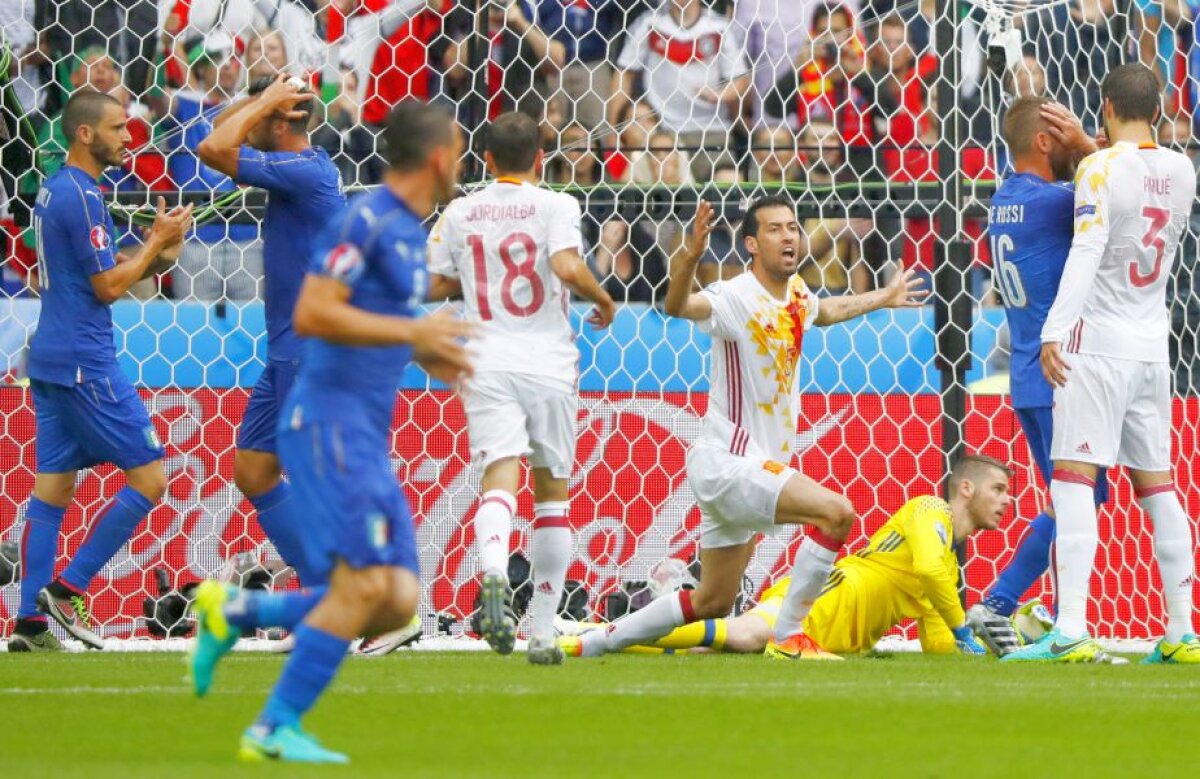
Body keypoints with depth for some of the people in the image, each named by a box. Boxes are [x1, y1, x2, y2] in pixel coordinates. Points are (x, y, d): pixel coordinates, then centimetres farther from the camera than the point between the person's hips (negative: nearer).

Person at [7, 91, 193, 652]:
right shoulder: (81, 196, -15)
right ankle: (69, 589, -5)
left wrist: (151, 256, 9)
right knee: (148, 478, -4)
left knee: (52, 488, 8)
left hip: (50, 360, 10)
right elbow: (107, 287, -14)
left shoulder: (53, 190, 15)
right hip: (85, 362, -10)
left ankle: (31, 621, 4)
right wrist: (158, 242, -4)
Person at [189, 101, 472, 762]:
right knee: (364, 581, -18)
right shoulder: (366, 220, -11)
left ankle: (233, 614, 11)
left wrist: (422, 353, 16)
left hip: (367, 435, 9)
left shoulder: (410, 230, 18)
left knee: (397, 602, 0)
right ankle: (276, 728, -11)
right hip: (329, 418, -9)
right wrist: (413, 332, -19)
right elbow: (312, 314, -20)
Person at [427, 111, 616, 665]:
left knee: (500, 474, -13)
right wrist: (604, 301, 2)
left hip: (487, 364, 1)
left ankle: (494, 572, -46)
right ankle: (543, 632, 13)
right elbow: (568, 268, -16)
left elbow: (434, 286, 14)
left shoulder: (459, 213, 9)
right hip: (549, 364, -1)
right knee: (552, 491, 12)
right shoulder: (555, 206, 0)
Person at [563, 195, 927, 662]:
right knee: (836, 512, -25)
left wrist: (883, 299, 40)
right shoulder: (737, 298, -18)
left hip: (759, 465, 9)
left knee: (712, 604, 15)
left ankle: (591, 644, 26)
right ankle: (788, 637, -18)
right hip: (727, 461, -9)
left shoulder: (795, 294, 8)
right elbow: (677, 306, -39)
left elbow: (824, 312, 33)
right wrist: (689, 257, -57)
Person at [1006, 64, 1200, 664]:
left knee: (1072, 479, -10)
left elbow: (1086, 251, -21)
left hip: (1098, 344, -6)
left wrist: (1055, 331, -27)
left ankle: (1071, 632, -21)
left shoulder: (1101, 168, -10)